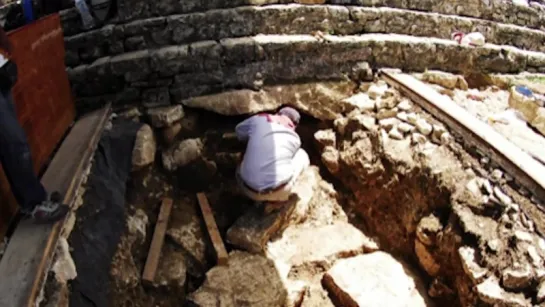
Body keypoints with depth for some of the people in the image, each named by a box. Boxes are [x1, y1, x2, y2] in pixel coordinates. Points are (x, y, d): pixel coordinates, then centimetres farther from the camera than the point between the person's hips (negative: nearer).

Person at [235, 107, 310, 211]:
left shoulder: (258, 120, 5)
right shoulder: (294, 138, 7)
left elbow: (239, 131, 24)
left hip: (250, 191, 2)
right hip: (279, 191, -2)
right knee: (302, 155, 20)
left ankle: (264, 200, 15)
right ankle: (280, 199, 9)